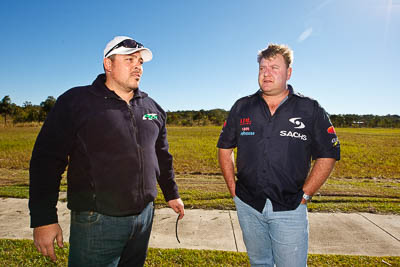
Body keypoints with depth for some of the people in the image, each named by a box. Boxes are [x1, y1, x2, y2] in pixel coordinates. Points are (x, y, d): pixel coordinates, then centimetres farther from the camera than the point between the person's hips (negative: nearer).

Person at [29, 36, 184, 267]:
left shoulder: (152, 108, 7)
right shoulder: (76, 101, -7)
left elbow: (162, 156, 15)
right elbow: (47, 160, -9)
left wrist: (172, 194, 18)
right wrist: (43, 218, -12)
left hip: (145, 214, 5)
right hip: (97, 220, -4)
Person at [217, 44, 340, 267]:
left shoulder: (311, 110, -4)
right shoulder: (242, 107, 1)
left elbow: (327, 156, 0)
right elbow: (225, 148, 8)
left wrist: (304, 195, -5)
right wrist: (232, 187, 2)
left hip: (289, 209, -2)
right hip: (248, 206, 3)